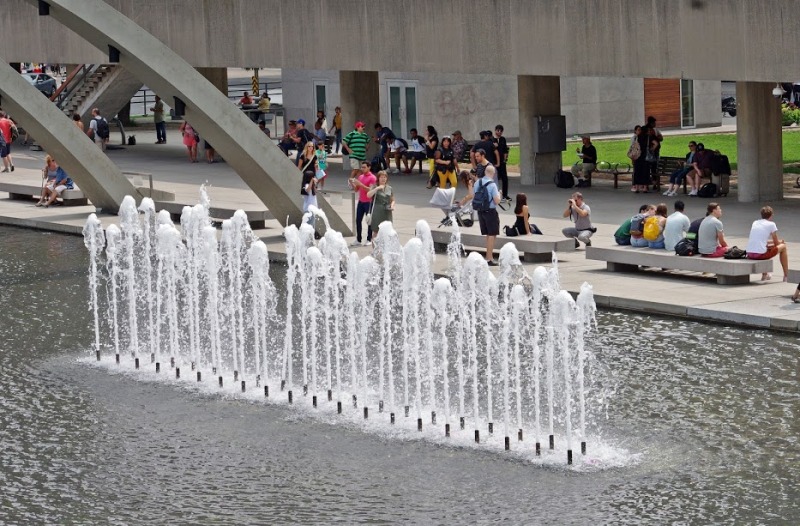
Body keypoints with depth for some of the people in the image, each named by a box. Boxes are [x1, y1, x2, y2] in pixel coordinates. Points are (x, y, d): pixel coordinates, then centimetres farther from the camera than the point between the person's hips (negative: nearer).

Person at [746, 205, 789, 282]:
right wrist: (780, 241, 31)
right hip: (761, 254, -6)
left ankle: (764, 275, 45)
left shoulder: (755, 223, 17)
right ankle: (786, 277, 24)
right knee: (783, 246, 18)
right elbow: (776, 243, 7)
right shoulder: (771, 224, 2)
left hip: (749, 254, 6)